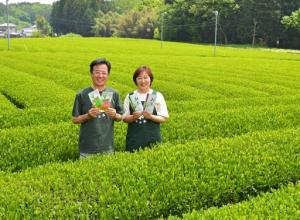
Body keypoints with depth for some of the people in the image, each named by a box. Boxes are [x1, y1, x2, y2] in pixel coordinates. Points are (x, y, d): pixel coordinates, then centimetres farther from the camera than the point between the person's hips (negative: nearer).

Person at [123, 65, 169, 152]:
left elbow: (164, 118, 1)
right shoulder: (130, 96, 6)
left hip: (153, 138, -1)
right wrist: (133, 117, -14)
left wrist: (150, 116, -16)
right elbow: (124, 118, 6)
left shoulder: (157, 96, 2)